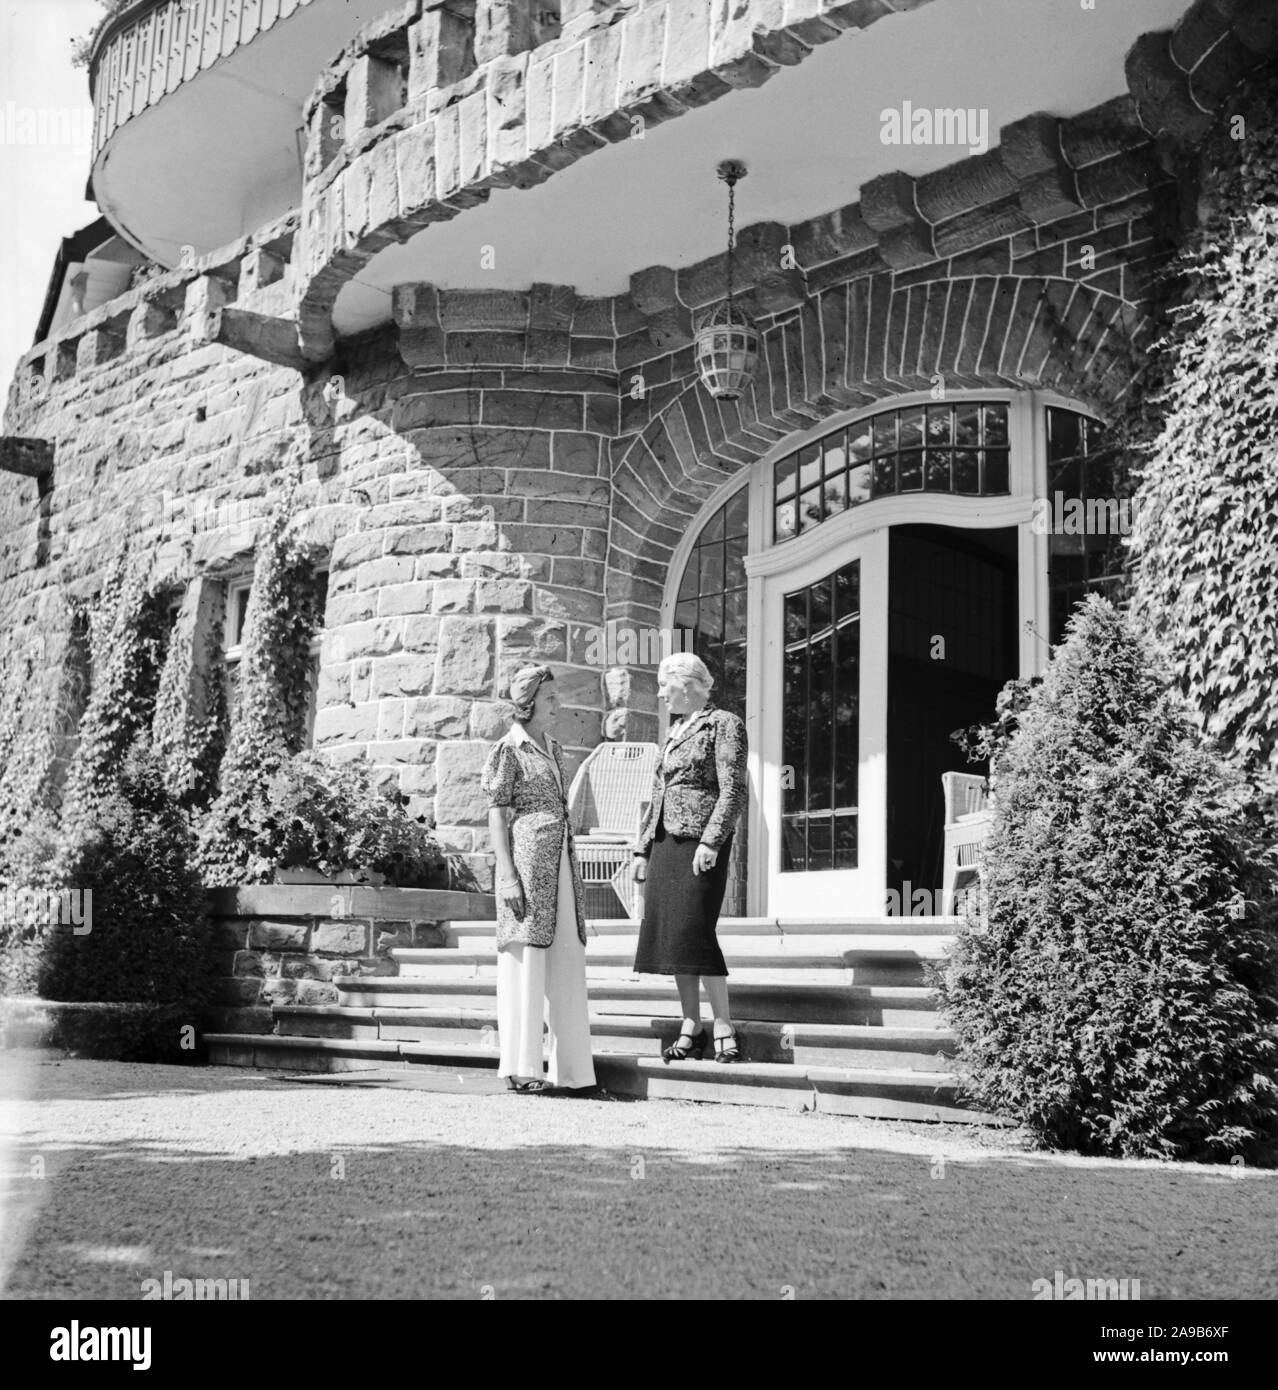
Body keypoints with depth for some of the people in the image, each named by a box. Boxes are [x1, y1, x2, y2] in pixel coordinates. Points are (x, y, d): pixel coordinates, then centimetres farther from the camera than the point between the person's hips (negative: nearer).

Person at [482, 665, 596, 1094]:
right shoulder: (509, 749, -4)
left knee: (567, 961, 7)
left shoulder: (554, 749, 18)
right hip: (527, 861, -7)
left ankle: (570, 1067, 13)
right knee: (526, 962, -4)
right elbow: (498, 816, -7)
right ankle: (520, 1068, 2)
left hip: (560, 862, 8)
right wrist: (508, 875, -16)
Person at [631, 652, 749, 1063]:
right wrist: (643, 849, 18)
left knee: (695, 932, -13)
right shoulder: (675, 732, 20)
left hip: (699, 842, -8)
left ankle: (723, 1029, -7)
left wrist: (711, 841, -20)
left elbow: (734, 791, -11)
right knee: (669, 933, 4)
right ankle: (691, 1028, 10)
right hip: (666, 843, 8)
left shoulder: (724, 724, -3)